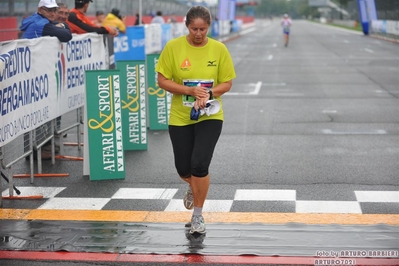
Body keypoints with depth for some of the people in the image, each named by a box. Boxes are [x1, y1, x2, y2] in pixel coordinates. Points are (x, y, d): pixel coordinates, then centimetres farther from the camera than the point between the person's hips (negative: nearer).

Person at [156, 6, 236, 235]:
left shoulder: (219, 49, -5)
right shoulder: (173, 47, -8)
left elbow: (227, 83, 0)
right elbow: (163, 80, -7)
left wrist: (209, 93, -19)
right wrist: (190, 90, -20)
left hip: (210, 117, -1)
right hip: (180, 117, 1)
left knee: (199, 165, -14)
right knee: (183, 169, 7)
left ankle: (198, 215, 8)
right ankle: (194, 187, 46)